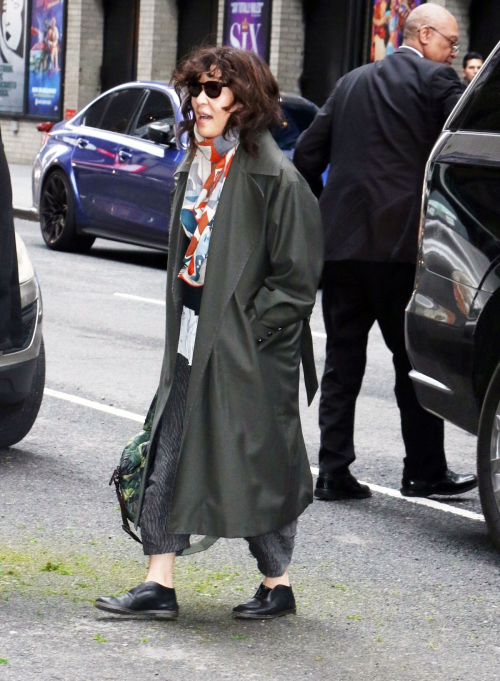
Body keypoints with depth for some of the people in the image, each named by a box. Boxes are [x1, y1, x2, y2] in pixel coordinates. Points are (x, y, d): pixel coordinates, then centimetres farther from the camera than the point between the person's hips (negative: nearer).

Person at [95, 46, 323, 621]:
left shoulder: (275, 178, -14)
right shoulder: (195, 168, 12)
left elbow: (297, 276, -14)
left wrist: (249, 330, -16)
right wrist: (182, 328, 14)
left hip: (250, 348, -8)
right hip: (192, 339, 8)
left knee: (256, 462, 2)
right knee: (168, 455, 3)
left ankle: (277, 585, 18)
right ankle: (159, 584, 6)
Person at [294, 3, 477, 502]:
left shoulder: (352, 83, 16)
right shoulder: (436, 81, -2)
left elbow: (306, 155, 16)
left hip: (341, 241, 5)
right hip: (403, 244, -5)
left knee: (342, 360, 8)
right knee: (415, 358, 5)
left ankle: (333, 471, 5)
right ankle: (424, 472, 10)